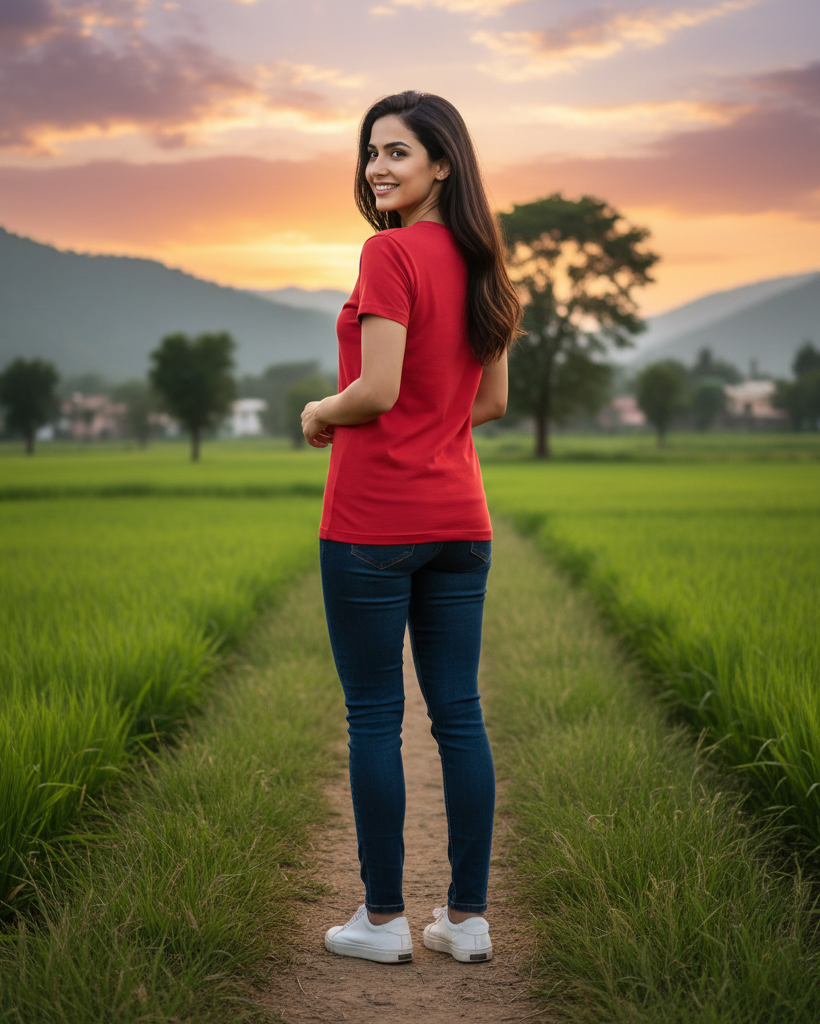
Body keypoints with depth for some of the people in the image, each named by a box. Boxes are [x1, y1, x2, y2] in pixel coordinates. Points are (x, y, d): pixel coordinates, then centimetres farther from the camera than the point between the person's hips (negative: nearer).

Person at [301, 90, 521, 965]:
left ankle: (383, 919, 12)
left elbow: (377, 391, -18)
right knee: (459, 713, 9)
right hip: (458, 518, 7)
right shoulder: (476, 263, 10)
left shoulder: (389, 252, -13)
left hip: (374, 519, -7)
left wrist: (318, 414, 0)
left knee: (374, 718, 3)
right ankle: (467, 917, 17)